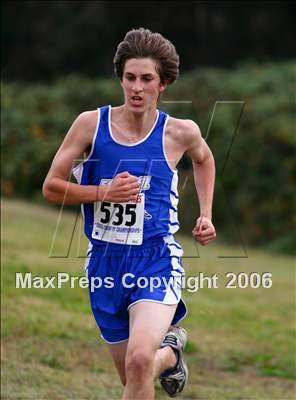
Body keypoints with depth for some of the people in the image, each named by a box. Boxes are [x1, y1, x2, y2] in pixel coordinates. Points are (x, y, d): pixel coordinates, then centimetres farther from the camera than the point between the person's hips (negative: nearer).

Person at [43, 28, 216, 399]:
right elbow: (51, 186, -1)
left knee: (139, 360, -28)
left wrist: (206, 216, 12)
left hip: (156, 260, -2)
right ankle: (170, 350, 51)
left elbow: (204, 159, 21)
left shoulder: (180, 132, -4)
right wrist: (104, 192, -16)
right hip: (104, 261, 3)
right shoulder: (91, 123, -5)